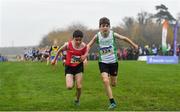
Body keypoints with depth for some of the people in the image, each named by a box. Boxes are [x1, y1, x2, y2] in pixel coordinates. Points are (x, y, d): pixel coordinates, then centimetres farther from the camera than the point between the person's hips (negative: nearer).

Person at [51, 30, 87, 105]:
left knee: (79, 87, -3)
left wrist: (83, 59, -14)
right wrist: (54, 59, 12)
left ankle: (77, 100, 27)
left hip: (78, 66, 1)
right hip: (69, 67, -1)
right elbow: (60, 50, 1)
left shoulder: (84, 46, -15)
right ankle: (73, 79, 21)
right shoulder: (68, 45, -21)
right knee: (69, 87, -16)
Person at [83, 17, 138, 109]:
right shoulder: (97, 36, -10)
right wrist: (86, 53, -14)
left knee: (113, 84, 8)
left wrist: (134, 45, 12)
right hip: (103, 62, -1)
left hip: (113, 61, 1)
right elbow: (89, 45, 3)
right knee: (105, 81, -19)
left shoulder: (113, 34, -11)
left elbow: (124, 38, 3)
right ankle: (112, 102, -11)